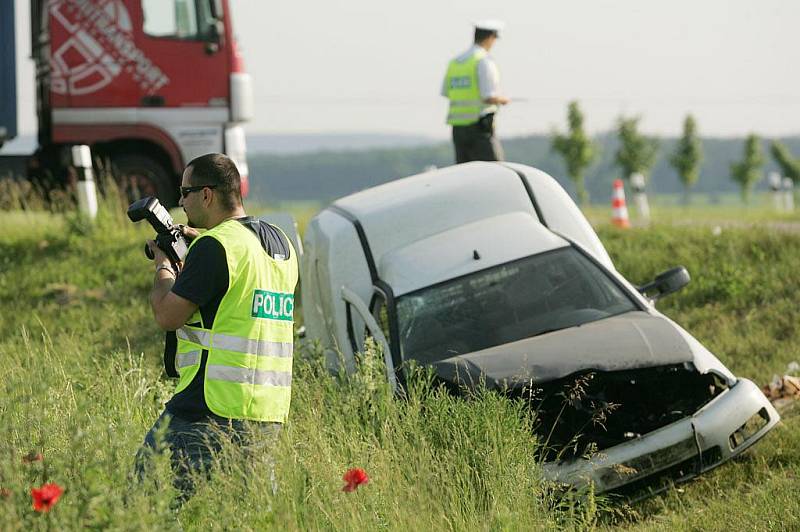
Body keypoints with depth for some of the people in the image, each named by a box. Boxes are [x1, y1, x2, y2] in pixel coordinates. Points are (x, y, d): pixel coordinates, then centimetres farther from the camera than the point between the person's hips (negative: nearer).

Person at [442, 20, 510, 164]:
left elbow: (445, 93, 24)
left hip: (458, 127, 7)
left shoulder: (455, 62, 11)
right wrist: (502, 99, 3)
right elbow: (490, 98, -18)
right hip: (479, 128, -7)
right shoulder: (484, 61, -12)